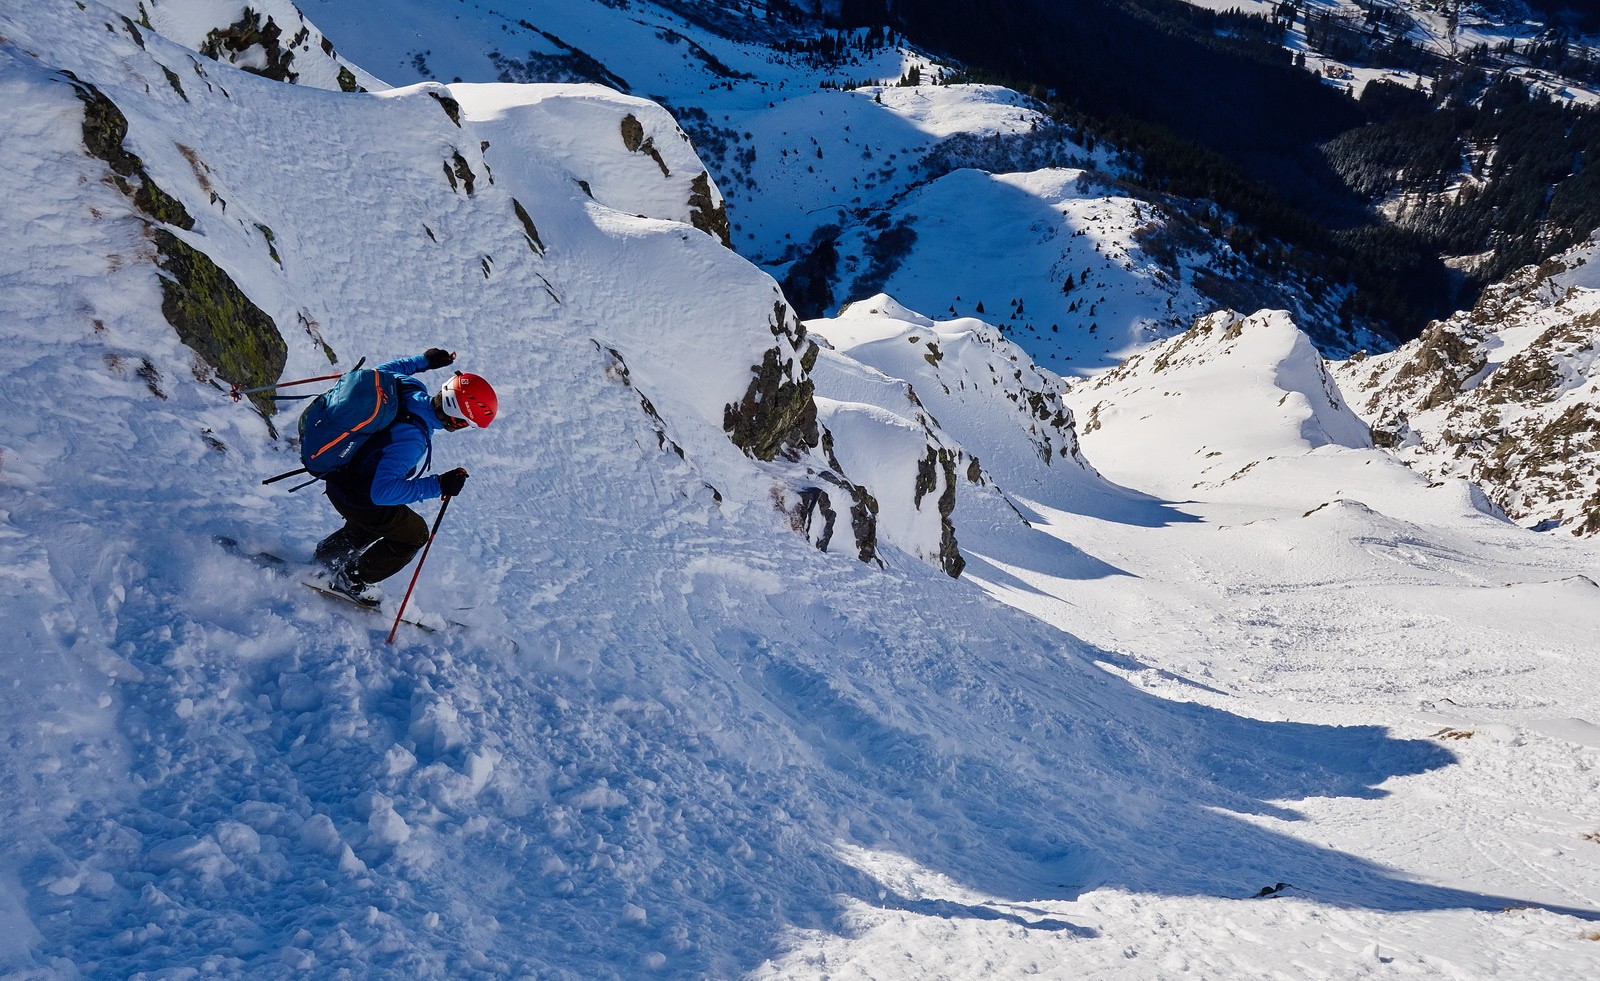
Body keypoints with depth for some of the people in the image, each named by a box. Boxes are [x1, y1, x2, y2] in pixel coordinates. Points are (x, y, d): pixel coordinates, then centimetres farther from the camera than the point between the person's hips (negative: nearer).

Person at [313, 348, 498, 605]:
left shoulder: (413, 389, -16)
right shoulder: (412, 439, -41)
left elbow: (381, 372, 7)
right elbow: (381, 491, -42)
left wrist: (423, 361, 18)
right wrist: (438, 485, -40)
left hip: (342, 468, 9)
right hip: (355, 497, -9)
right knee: (414, 533, 8)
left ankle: (326, 555, 51)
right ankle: (353, 582, 22)